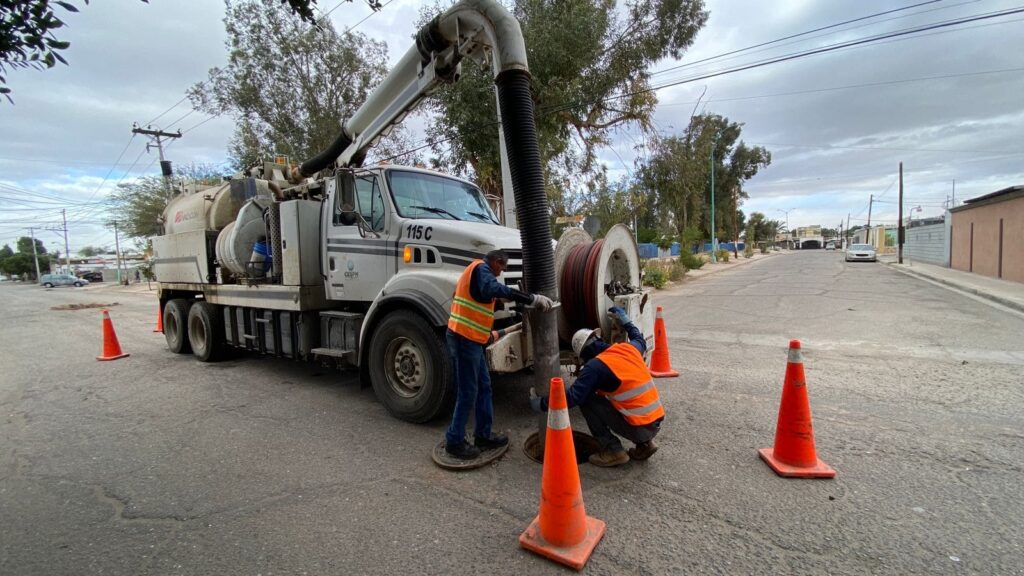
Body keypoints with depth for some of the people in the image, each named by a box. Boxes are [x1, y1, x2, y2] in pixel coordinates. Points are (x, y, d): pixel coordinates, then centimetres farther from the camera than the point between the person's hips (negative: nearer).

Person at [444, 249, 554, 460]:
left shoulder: (478, 271, 21)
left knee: (483, 386, 15)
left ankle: (483, 435, 24)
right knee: (467, 392, -2)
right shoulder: (480, 268, -11)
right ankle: (454, 441, 11)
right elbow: (493, 289, -33)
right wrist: (532, 299, -35)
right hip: (464, 338, -11)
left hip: (470, 338, 11)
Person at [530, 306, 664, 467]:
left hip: (639, 428, -7)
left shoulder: (596, 366, -14)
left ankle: (613, 451, 3)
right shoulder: (629, 348, 5)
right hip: (657, 423, 8)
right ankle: (645, 444, 19)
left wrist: (540, 403, -5)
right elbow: (640, 340, 31)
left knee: (586, 400, -2)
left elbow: (572, 397, -17)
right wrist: (624, 319, 40)